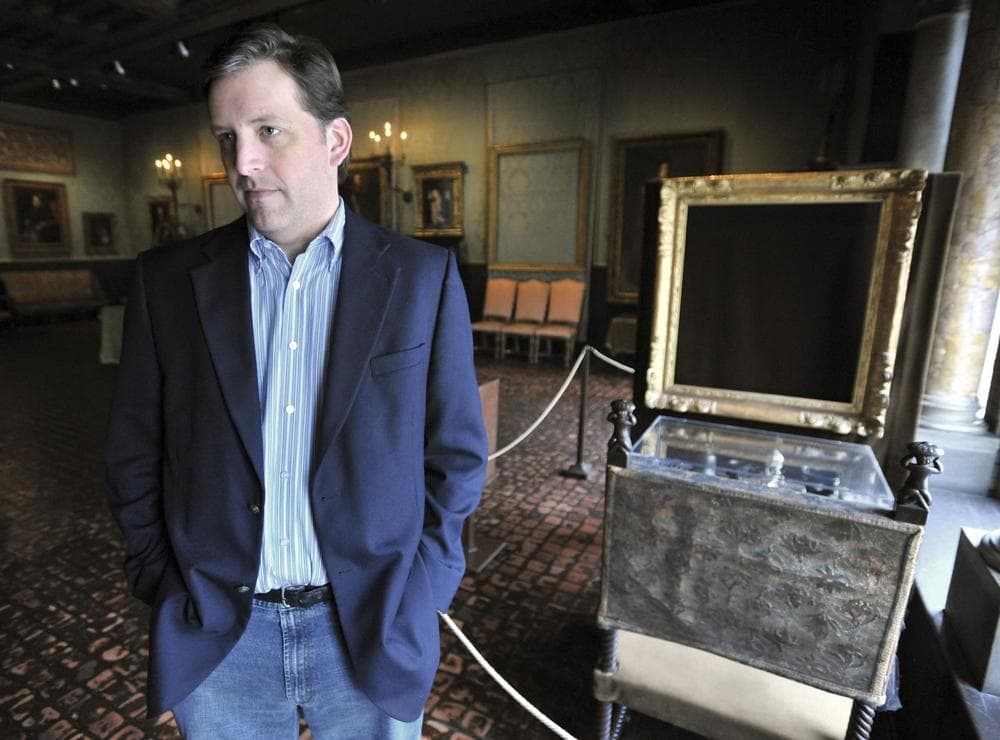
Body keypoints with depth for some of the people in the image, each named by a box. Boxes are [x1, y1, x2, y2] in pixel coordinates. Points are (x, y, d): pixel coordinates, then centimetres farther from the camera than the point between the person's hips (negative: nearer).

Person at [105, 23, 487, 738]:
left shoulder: (423, 275, -8)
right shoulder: (167, 279, -3)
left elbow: (456, 455, -4)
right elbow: (135, 457, 3)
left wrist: (414, 596, -6)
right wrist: (169, 592, -1)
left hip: (373, 631, -1)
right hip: (215, 637, 2)